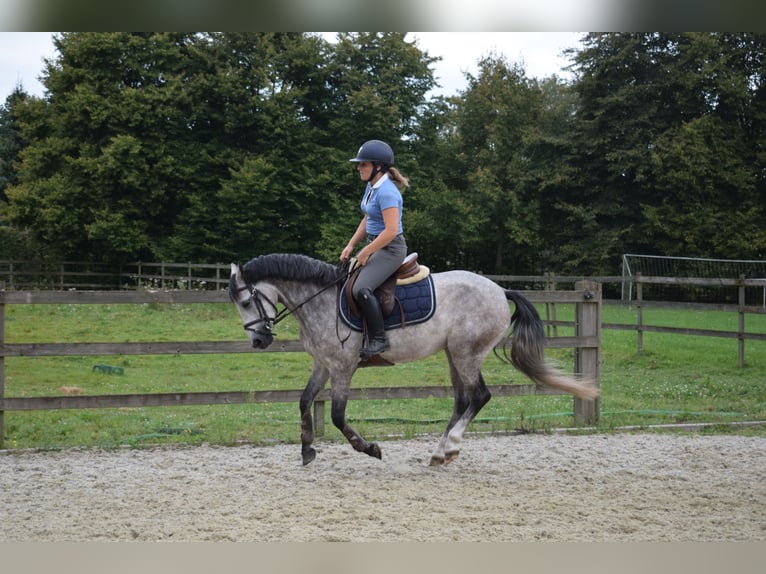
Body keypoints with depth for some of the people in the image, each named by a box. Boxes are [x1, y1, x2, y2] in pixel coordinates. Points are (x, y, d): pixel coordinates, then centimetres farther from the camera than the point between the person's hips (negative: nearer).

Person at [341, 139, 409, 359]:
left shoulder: (386, 192, -22)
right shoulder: (371, 187, 8)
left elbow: (391, 230, -27)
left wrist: (365, 253, -19)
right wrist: (351, 245, 9)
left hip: (390, 249, -11)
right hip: (374, 245, 11)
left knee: (361, 289, -27)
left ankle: (379, 339, -18)